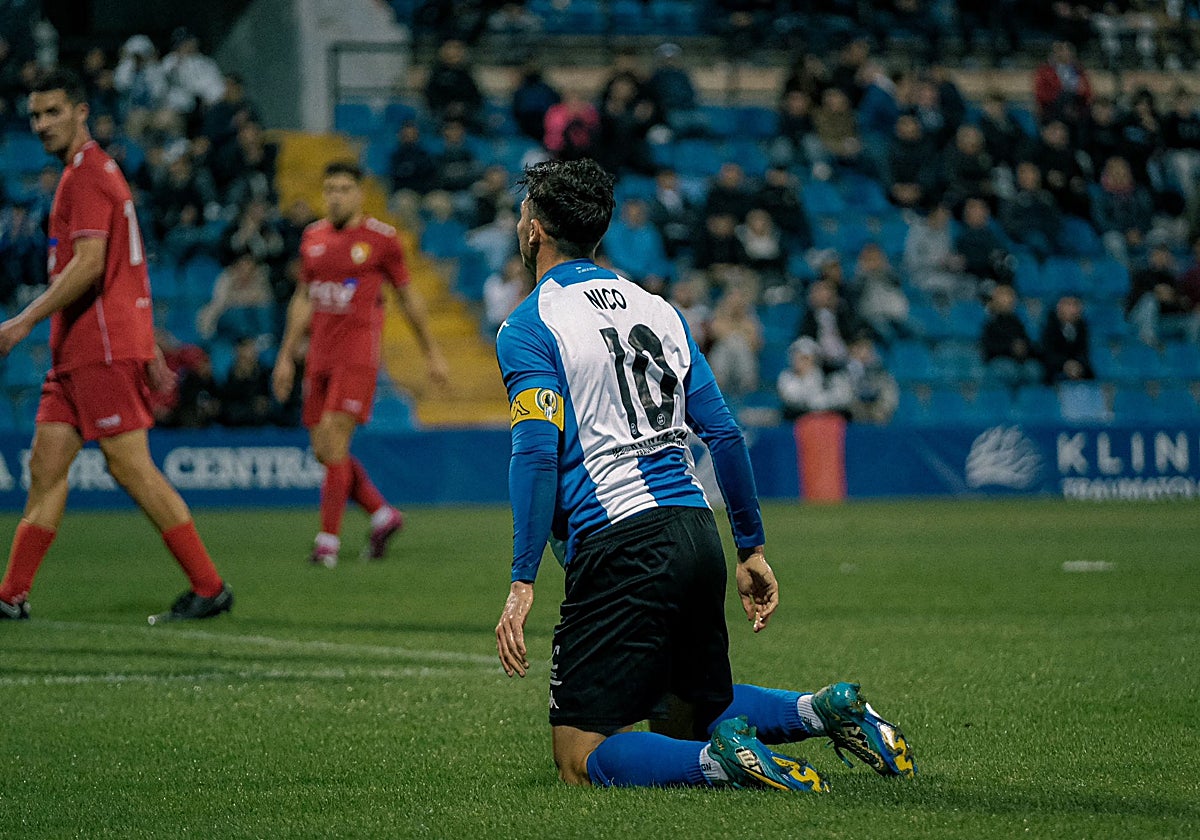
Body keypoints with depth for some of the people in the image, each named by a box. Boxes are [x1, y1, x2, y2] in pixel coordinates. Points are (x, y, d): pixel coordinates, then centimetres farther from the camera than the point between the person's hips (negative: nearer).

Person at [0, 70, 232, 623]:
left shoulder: (87, 173, -11)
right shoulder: (96, 171, 20)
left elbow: (89, 264, -21)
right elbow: (128, 269, 23)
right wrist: (150, 349, 24)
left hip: (103, 348, -10)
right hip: (78, 351, 10)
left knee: (130, 468, -9)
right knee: (46, 464, 6)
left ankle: (209, 588, -5)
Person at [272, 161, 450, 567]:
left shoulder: (381, 238, -2)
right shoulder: (313, 237, 12)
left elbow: (408, 296, 7)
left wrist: (432, 353, 11)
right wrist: (286, 355, 18)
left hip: (358, 355, -6)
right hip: (319, 358, 6)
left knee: (333, 441, -15)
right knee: (324, 452, 3)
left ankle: (328, 540, -11)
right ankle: (383, 514, 21)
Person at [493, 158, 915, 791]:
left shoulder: (528, 327, -3)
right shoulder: (655, 308, 17)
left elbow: (538, 453, -16)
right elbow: (724, 434, 14)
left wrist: (522, 583, -18)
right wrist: (751, 548, 20)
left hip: (617, 547, -7)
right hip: (696, 533, 7)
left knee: (580, 761, -2)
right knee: (683, 721, 25)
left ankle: (720, 760, -25)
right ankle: (823, 710, 2)